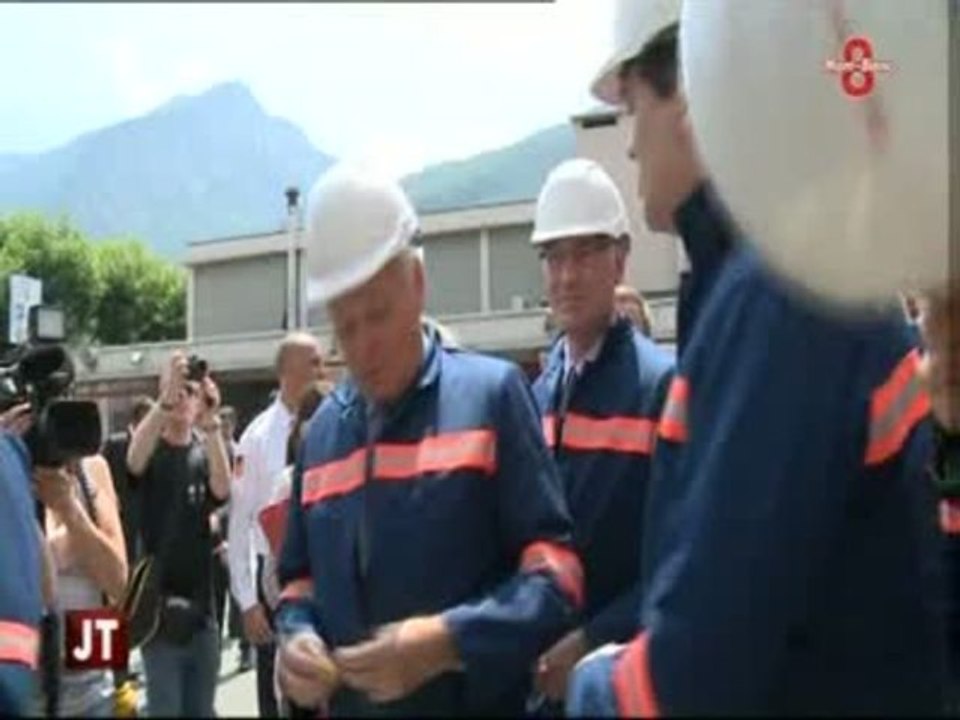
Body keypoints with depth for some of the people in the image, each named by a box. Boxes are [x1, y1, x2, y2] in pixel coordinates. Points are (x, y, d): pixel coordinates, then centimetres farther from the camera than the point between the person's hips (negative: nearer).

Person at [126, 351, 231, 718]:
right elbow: (134, 459, -25)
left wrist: (211, 422, -32)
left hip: (200, 604, 3)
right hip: (158, 603, -3)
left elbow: (222, 489, -17)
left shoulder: (205, 452, 5)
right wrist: (166, 398, -40)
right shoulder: (150, 450, 0)